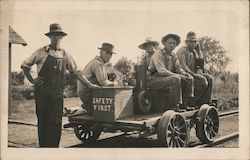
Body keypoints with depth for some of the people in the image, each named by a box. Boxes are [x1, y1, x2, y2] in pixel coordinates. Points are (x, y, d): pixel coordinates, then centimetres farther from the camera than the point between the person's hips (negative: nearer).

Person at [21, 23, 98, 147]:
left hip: (57, 94, 2)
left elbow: (75, 72, 14)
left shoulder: (65, 54, 11)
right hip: (42, 93, -1)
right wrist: (32, 80, 1)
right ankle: (43, 146, 18)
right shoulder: (41, 52, 3)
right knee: (42, 122, 6)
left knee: (55, 123, -2)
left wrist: (89, 84, 11)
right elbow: (25, 65, 10)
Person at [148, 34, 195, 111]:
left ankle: (184, 104, -5)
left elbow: (178, 68, 13)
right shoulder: (158, 54, -13)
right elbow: (161, 71, -24)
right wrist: (178, 75, -28)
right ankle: (175, 106, -28)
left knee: (189, 79, -3)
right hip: (155, 79, -9)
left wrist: (185, 74, -10)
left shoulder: (173, 56, 13)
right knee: (176, 79, -33)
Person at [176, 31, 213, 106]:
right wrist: (193, 74, -26)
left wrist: (198, 50, 5)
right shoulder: (182, 51, -5)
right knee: (202, 80, -27)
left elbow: (201, 64, 6)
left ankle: (205, 103, -18)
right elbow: (183, 66, -18)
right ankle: (196, 103, -21)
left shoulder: (195, 52, 18)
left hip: (193, 74, 8)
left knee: (209, 78, -15)